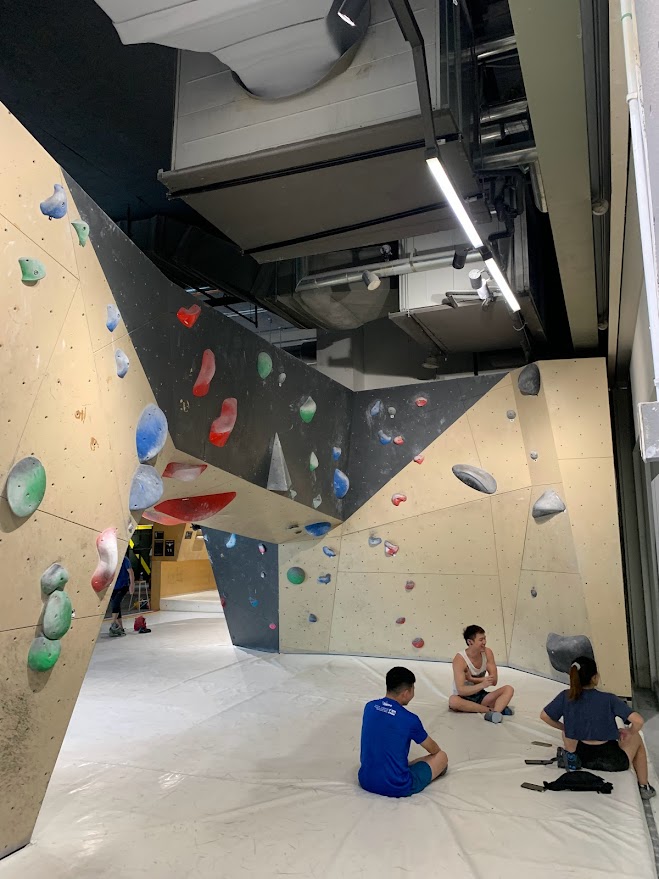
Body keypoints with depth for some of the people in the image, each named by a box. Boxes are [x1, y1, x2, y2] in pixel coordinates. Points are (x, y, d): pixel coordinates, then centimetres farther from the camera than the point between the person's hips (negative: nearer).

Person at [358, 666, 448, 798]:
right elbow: (434, 749, 4)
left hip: (365, 781, 7)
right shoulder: (410, 720, -16)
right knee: (442, 756, 11)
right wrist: (437, 749, 28)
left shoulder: (369, 707, -2)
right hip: (396, 788, -7)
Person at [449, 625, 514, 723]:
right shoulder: (460, 659, -22)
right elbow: (461, 690, -30)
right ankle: (494, 709, -28)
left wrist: (472, 679, -19)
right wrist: (482, 684, -43)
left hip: (480, 696, 5)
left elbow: (494, 681, -9)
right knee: (453, 701, -38)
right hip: (464, 698, -5)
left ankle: (494, 713, -40)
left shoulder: (487, 652, -7)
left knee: (509, 689, -13)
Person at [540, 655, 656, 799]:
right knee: (636, 739, 28)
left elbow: (544, 716, -1)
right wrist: (629, 732, -2)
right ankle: (644, 787, 37)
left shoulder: (566, 697, -10)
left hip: (582, 757, 3)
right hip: (611, 761, -3)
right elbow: (638, 721, -23)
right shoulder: (608, 699, -20)